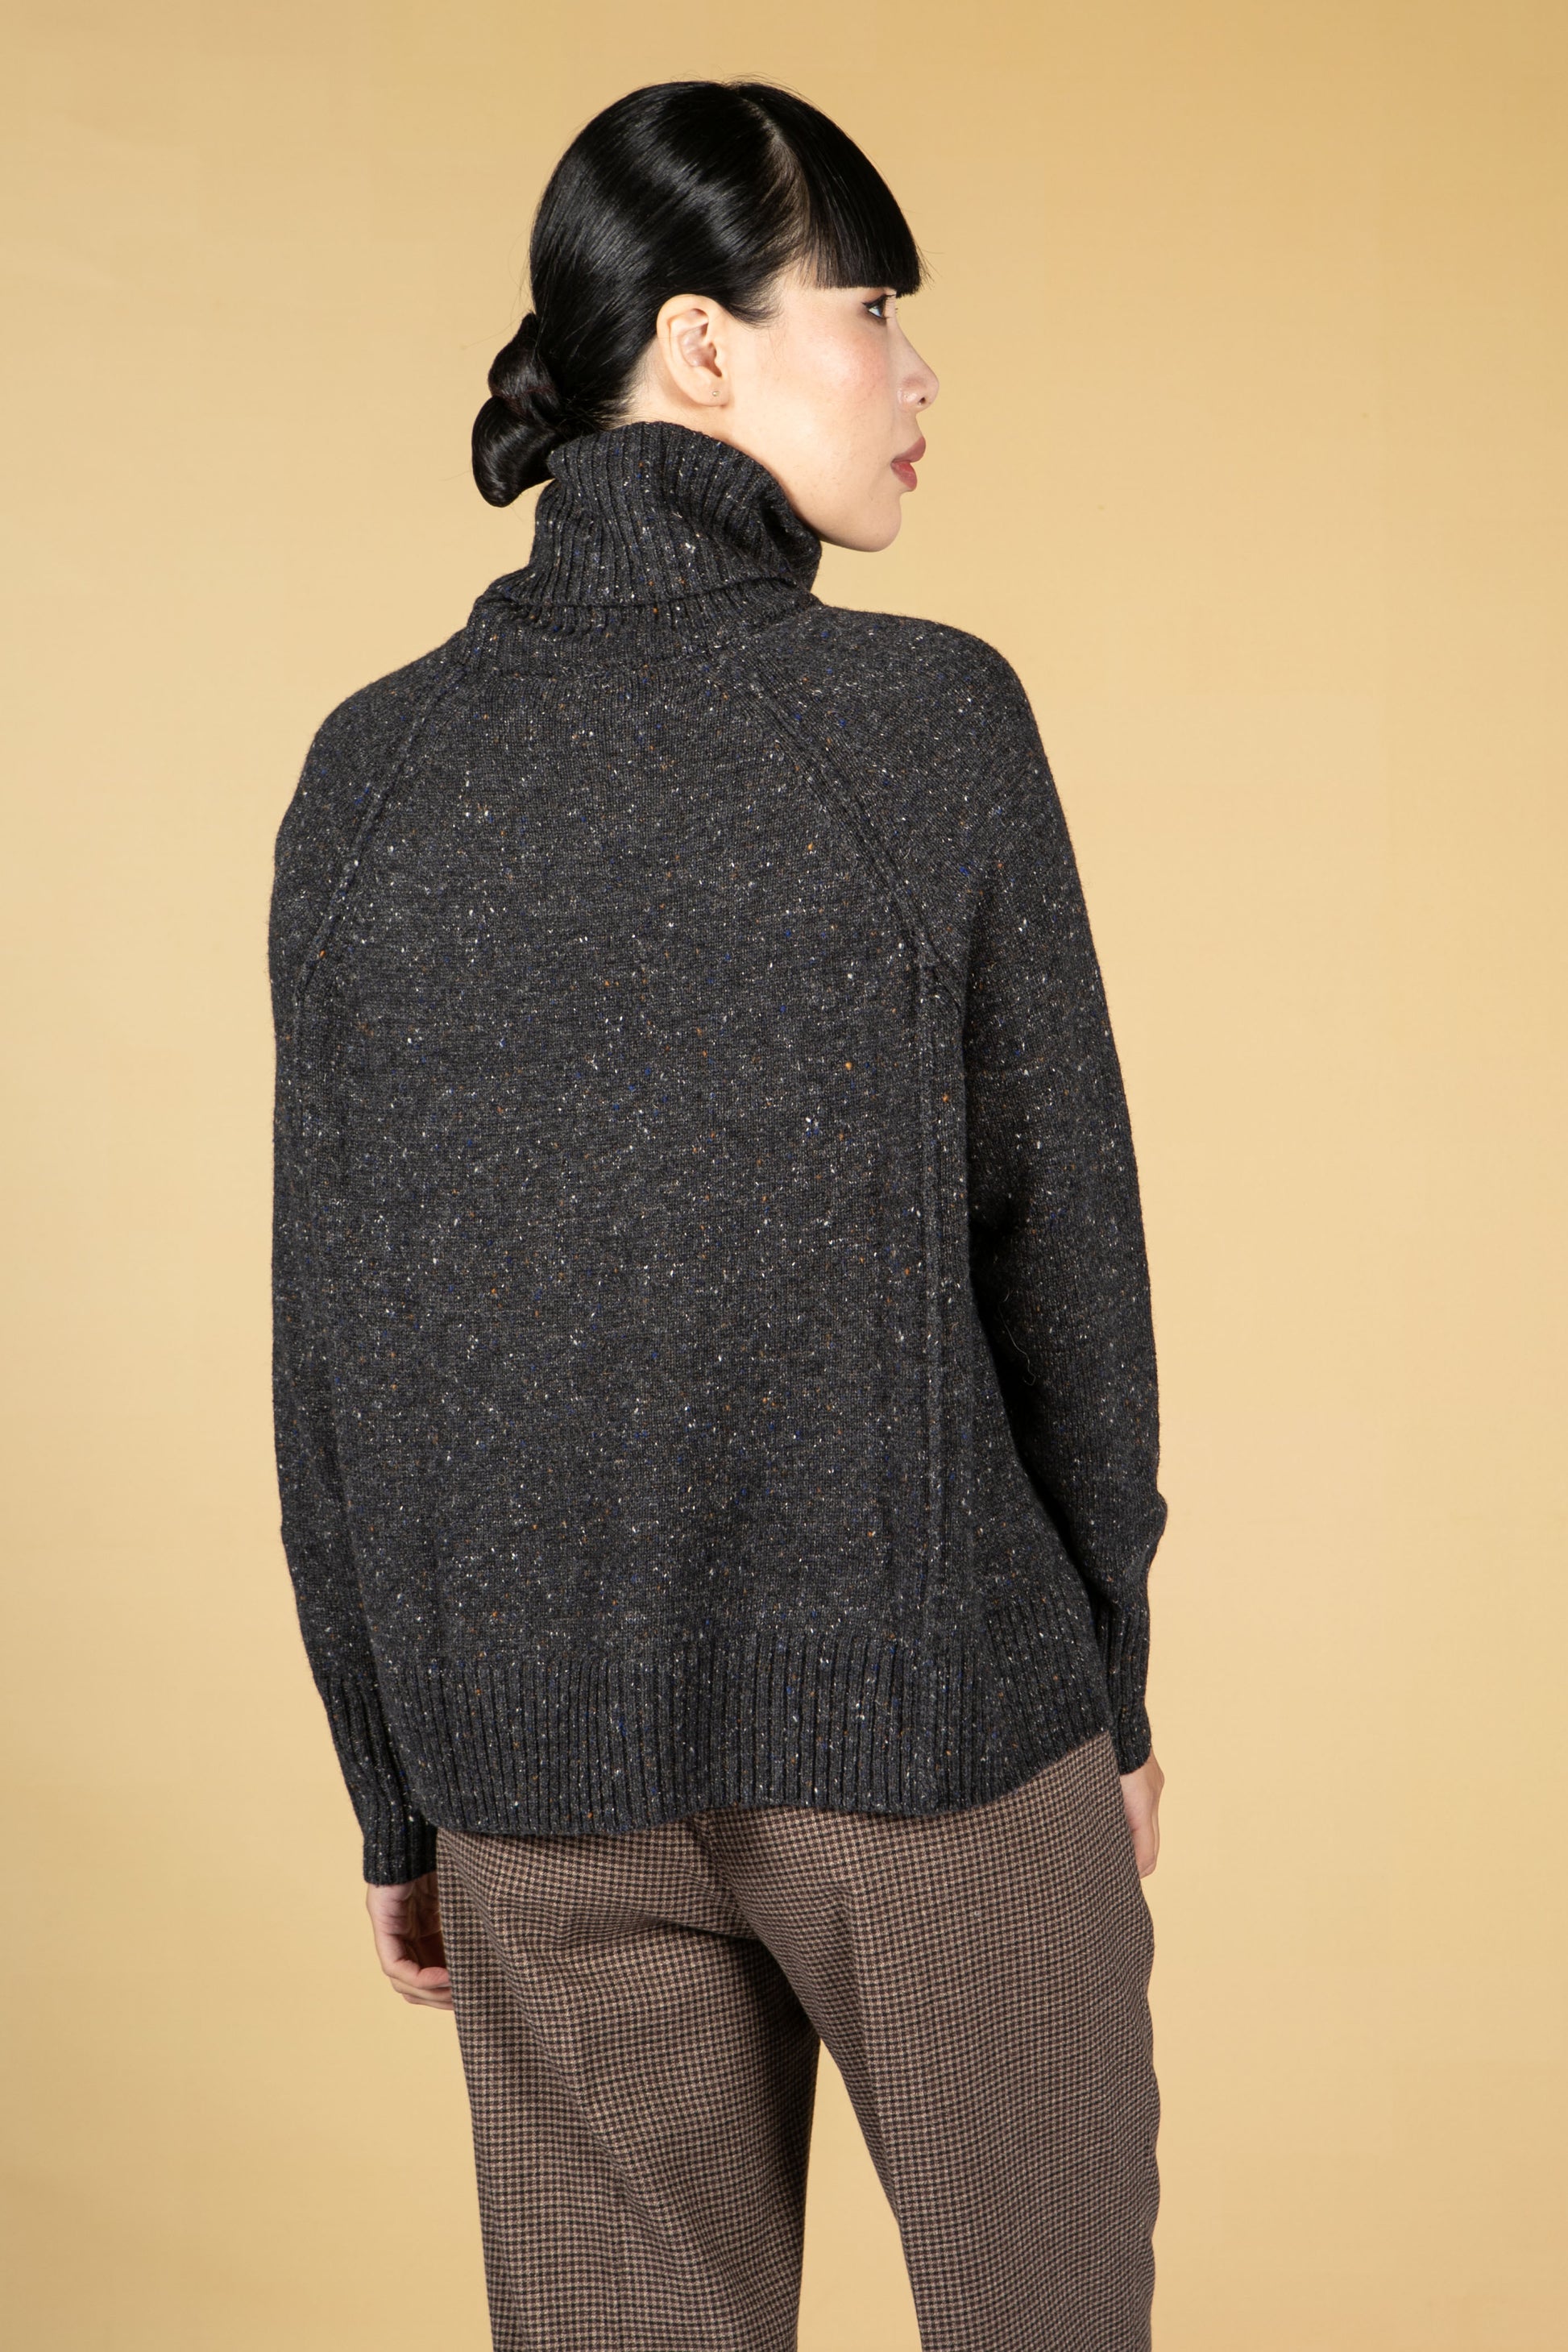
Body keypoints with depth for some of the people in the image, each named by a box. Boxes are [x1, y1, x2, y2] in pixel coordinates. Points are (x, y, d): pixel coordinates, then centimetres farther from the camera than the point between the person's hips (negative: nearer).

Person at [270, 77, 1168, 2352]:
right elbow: (1059, 1240, -7)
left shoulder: (373, 770, -3)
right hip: (929, 1719, -3)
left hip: (543, 1762, 3)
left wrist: (394, 1796, 9)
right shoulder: (932, 719, -12)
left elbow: (339, 1332, 0)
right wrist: (1113, 1682, 7)